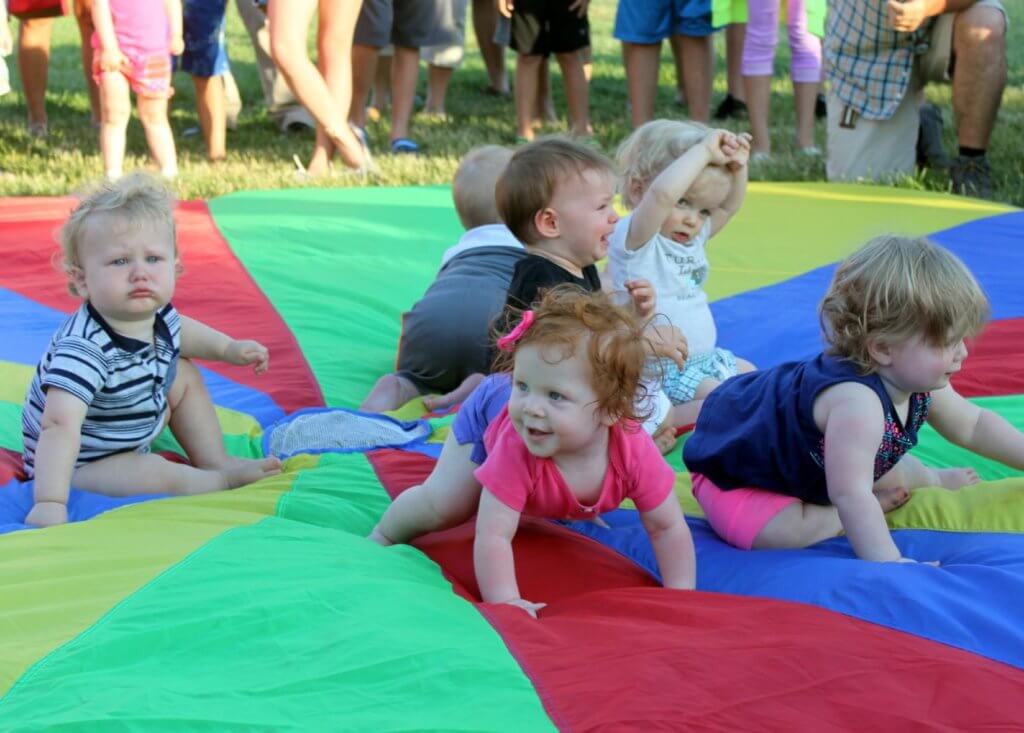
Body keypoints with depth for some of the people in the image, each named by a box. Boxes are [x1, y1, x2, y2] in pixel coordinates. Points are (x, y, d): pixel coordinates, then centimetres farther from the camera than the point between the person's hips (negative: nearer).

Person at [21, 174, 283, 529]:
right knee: (155, 475, -30)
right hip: (77, 464, -9)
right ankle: (223, 480, 0)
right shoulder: (83, 349, -39)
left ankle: (216, 461, 18)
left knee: (184, 374, 12)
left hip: (129, 439, 9)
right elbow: (59, 425, -49)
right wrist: (50, 503, -57)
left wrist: (228, 348, 14)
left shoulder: (154, 314, -13)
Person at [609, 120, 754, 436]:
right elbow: (662, 193, -38)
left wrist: (738, 167, 1)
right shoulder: (633, 238, -20)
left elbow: (729, 206, 21)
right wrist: (703, 151, -30)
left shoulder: (693, 237, 9)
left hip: (703, 359, 10)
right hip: (661, 370, -10)